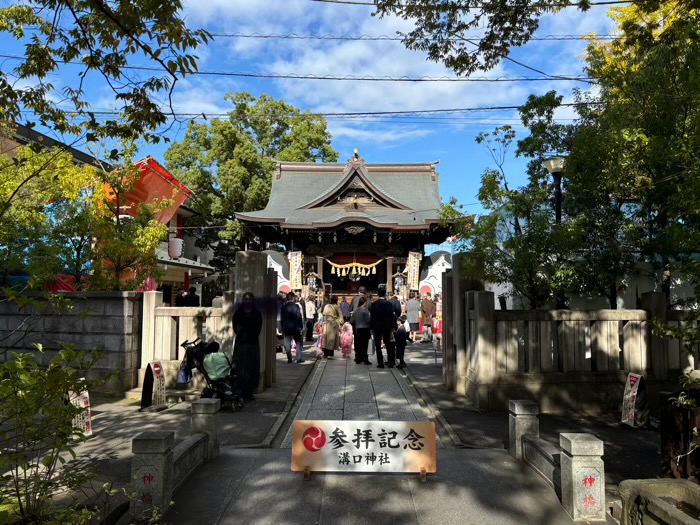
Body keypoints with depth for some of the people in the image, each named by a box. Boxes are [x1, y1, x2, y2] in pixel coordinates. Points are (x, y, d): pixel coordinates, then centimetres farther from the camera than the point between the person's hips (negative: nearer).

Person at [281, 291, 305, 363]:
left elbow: (281, 319, 8)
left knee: (287, 344, 7)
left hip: (286, 328, 3)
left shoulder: (283, 307, 3)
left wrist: (282, 328, 13)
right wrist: (301, 327, -4)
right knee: (298, 342, 7)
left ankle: (289, 359, 7)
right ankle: (299, 358, 4)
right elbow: (299, 317, -11)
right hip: (295, 327, -3)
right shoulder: (296, 306, -10)